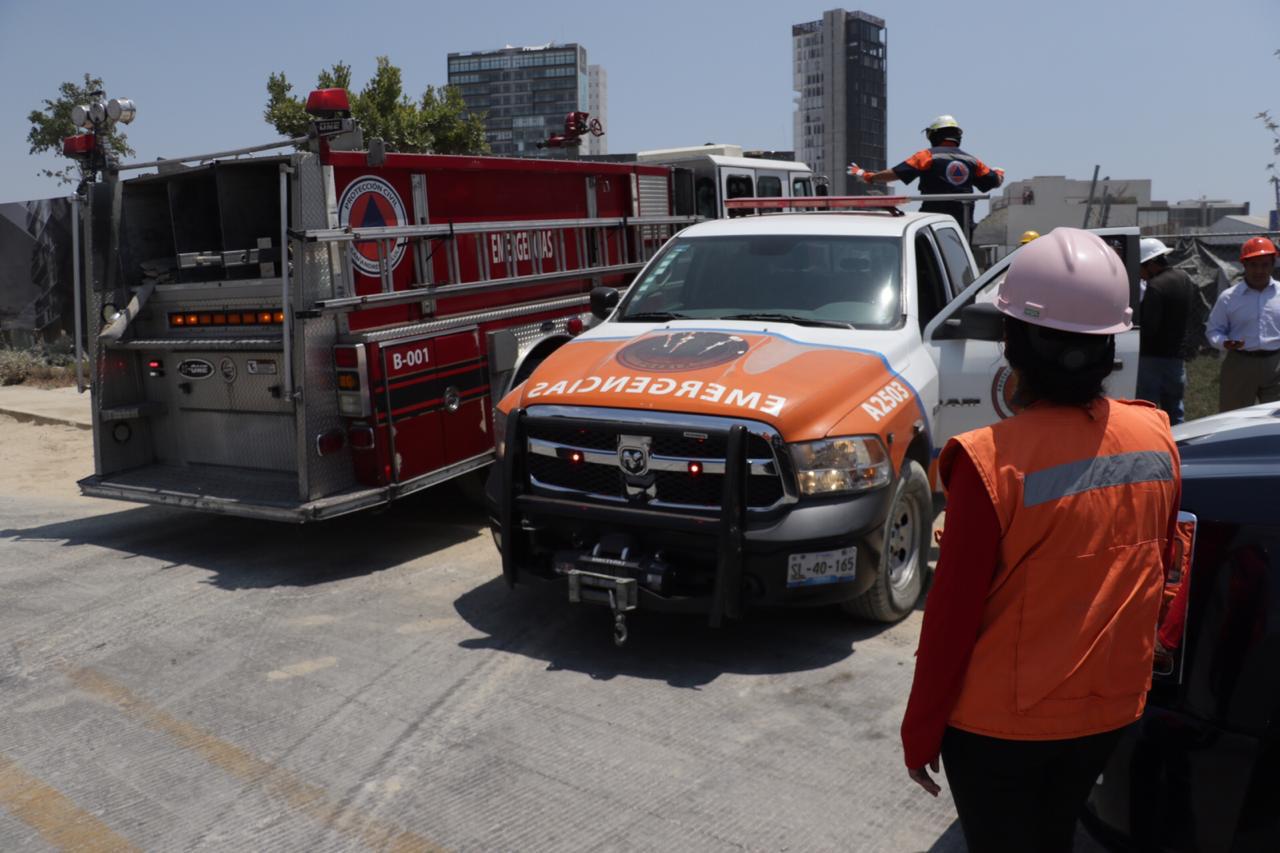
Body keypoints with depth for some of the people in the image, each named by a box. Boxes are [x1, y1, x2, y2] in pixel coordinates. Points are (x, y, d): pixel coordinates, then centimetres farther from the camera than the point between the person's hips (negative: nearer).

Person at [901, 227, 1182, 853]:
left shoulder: (993, 461, -25)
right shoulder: (1156, 438, -7)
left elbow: (951, 616, -18)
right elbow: (1156, 570, 6)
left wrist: (920, 731, -5)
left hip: (1002, 724, -5)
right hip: (1113, 708, 5)